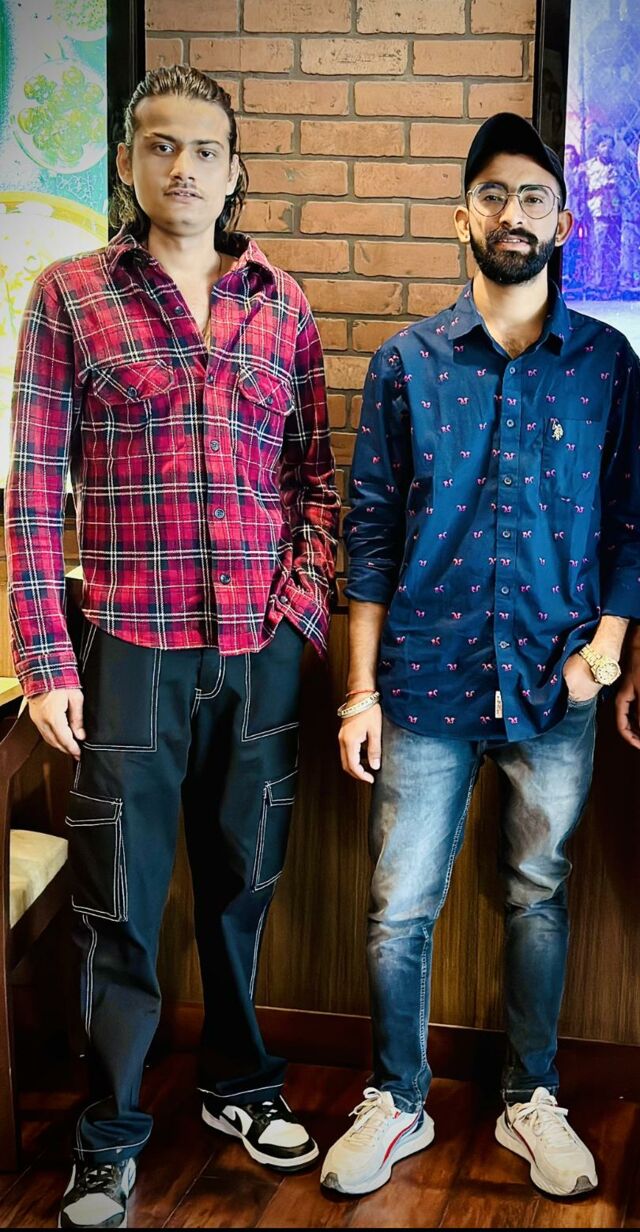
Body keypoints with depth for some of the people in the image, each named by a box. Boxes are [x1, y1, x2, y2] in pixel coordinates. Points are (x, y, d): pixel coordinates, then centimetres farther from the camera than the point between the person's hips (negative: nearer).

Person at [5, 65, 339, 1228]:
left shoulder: (281, 304, 9)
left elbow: (316, 475, 12)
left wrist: (306, 605, -1)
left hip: (262, 652, 3)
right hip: (130, 648, -2)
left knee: (242, 882, 16)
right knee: (120, 902, 6)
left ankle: (237, 1081, 37)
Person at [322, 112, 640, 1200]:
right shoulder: (406, 364, 1)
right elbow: (371, 534, 1)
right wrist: (361, 690, -3)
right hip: (426, 685, 0)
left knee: (539, 897, 14)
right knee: (398, 910, 5)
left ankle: (530, 1099, 34)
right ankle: (395, 1105, 27)